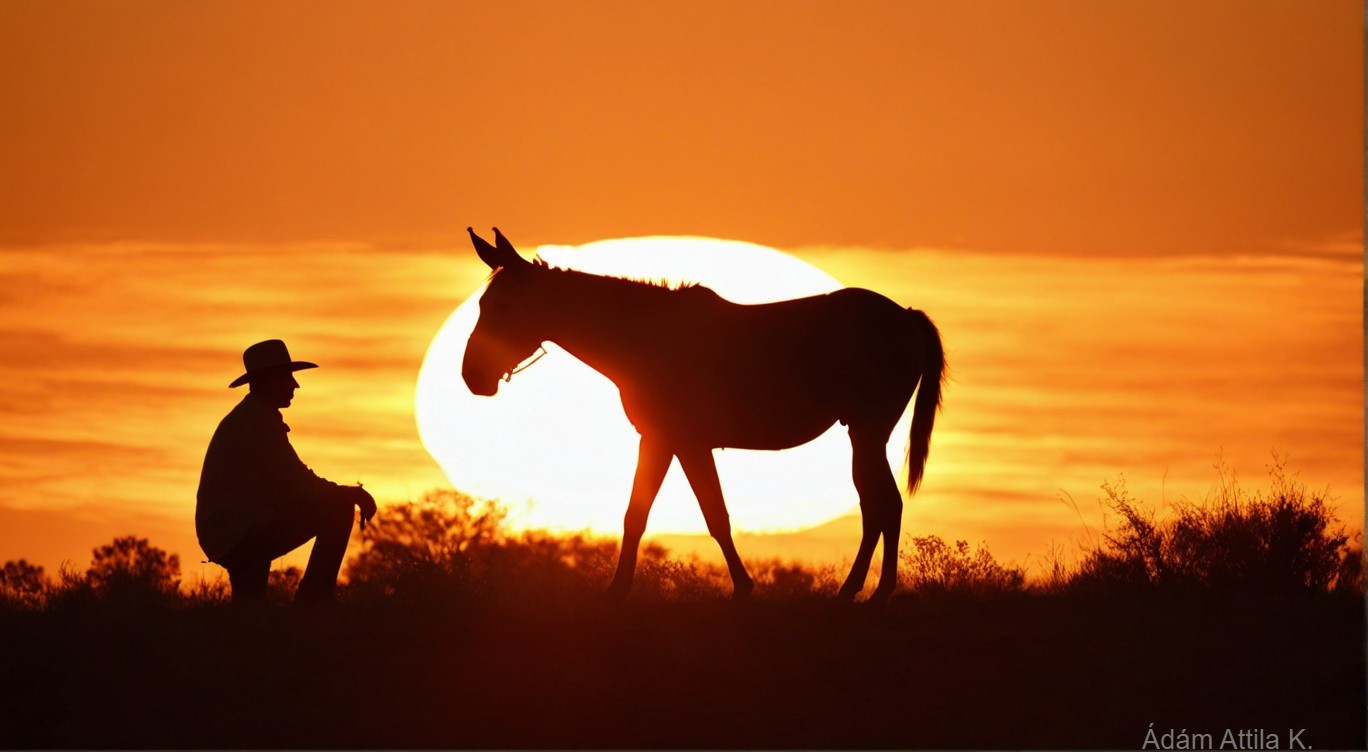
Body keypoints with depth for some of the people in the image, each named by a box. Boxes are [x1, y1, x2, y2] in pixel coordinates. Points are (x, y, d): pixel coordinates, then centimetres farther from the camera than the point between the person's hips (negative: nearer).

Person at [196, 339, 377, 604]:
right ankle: (313, 602, -11)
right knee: (337, 508, -13)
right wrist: (352, 494, -3)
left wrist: (348, 493, 14)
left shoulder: (245, 418, 22)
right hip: (241, 531, -10)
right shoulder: (258, 420, -11)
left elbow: (290, 484, 22)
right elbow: (299, 482, -15)